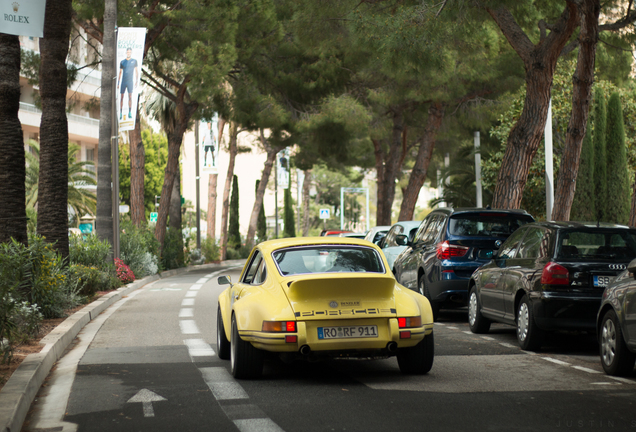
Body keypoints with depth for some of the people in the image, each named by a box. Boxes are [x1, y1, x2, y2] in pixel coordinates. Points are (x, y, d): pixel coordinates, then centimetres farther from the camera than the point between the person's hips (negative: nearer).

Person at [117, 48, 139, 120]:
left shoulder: (134, 61, 3)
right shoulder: (122, 62, 5)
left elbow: (136, 72, 4)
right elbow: (120, 73, 8)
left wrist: (136, 82, -5)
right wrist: (118, 83, 3)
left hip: (130, 82, -1)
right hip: (123, 82, 1)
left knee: (130, 96, -10)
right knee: (122, 97, 1)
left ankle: (130, 113, -5)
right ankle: (120, 113, 7)